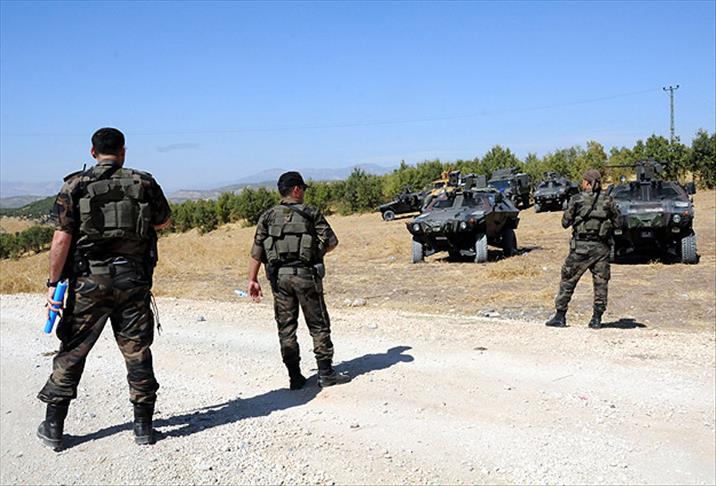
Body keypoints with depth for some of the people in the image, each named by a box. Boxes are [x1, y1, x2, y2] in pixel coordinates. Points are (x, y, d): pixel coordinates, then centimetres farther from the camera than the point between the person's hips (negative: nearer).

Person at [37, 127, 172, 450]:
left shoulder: (75, 185, -2)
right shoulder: (144, 183, 1)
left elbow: (62, 238, -7)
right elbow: (163, 222, 15)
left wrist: (54, 282, -3)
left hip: (89, 281, -1)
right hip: (133, 279, 1)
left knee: (72, 352, 10)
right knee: (137, 353, 9)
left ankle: (53, 428, 18)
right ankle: (143, 426, 15)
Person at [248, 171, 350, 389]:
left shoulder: (268, 217, 7)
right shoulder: (311, 213, -1)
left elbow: (256, 252, 4)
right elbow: (331, 242, -2)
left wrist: (253, 279, 8)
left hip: (279, 276, 3)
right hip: (305, 275, -3)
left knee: (286, 327, 9)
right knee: (318, 325, 7)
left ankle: (295, 377, 13)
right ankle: (326, 373, 10)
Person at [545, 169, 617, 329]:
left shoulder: (577, 199, -6)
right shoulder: (607, 201, 1)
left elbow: (565, 222, -2)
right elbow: (614, 222, 10)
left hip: (581, 247, -2)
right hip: (601, 247, 2)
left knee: (568, 280, 7)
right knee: (601, 283, 10)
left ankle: (560, 317, 9)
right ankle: (597, 319, 11)